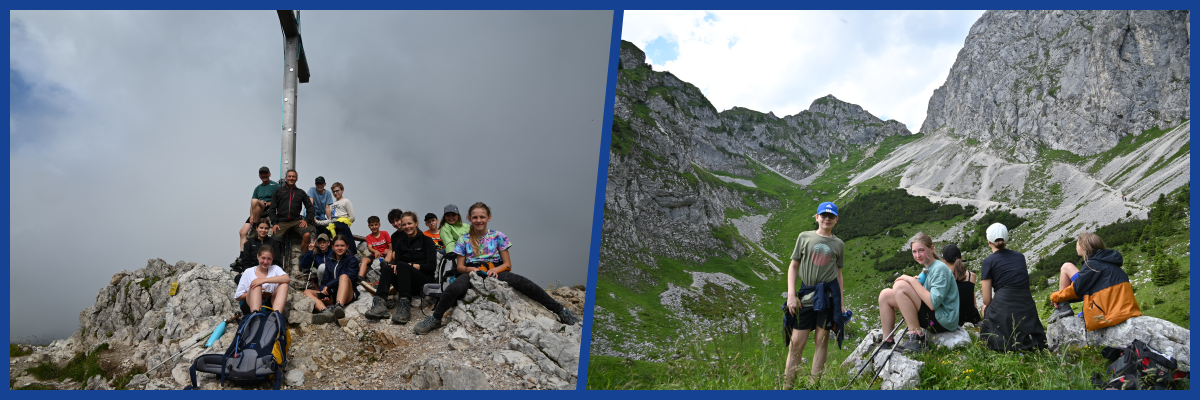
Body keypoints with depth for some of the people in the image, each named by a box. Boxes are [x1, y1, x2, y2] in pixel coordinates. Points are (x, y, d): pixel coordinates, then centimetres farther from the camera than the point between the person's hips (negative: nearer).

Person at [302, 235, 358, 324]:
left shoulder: (351, 259, 9)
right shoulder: (329, 263, 24)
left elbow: (350, 276, -9)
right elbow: (324, 281, 14)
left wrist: (328, 286, -15)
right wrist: (323, 291, -10)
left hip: (348, 295, -5)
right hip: (331, 295, 5)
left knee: (344, 276, -31)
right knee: (307, 292, -13)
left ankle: (339, 307, -59)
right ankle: (325, 311, -46)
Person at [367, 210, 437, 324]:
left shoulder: (426, 240, 7)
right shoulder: (400, 243, 21)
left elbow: (431, 266, -3)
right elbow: (397, 262, 11)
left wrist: (411, 265, -13)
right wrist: (394, 266, -13)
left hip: (425, 280, -4)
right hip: (407, 284, 4)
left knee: (402, 266, -32)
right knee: (387, 268, -24)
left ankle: (404, 305, -51)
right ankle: (379, 303, -45)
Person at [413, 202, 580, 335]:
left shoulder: (498, 236, 8)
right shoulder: (464, 239, 11)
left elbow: (508, 264, 6)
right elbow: (460, 266, 11)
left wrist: (496, 269, -16)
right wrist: (470, 269, -12)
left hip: (495, 271, -1)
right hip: (472, 272, 1)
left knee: (522, 282, -30)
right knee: (453, 288, -37)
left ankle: (561, 312, -30)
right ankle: (435, 319, -18)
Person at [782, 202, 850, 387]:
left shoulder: (838, 244, 12)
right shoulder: (804, 237, 8)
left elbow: (838, 273, 15)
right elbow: (793, 266, 7)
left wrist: (841, 303, 10)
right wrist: (791, 294, -3)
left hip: (829, 292, 1)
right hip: (806, 293, -1)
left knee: (822, 339, 0)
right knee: (797, 342, -3)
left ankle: (814, 383, 5)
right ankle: (787, 384, 1)